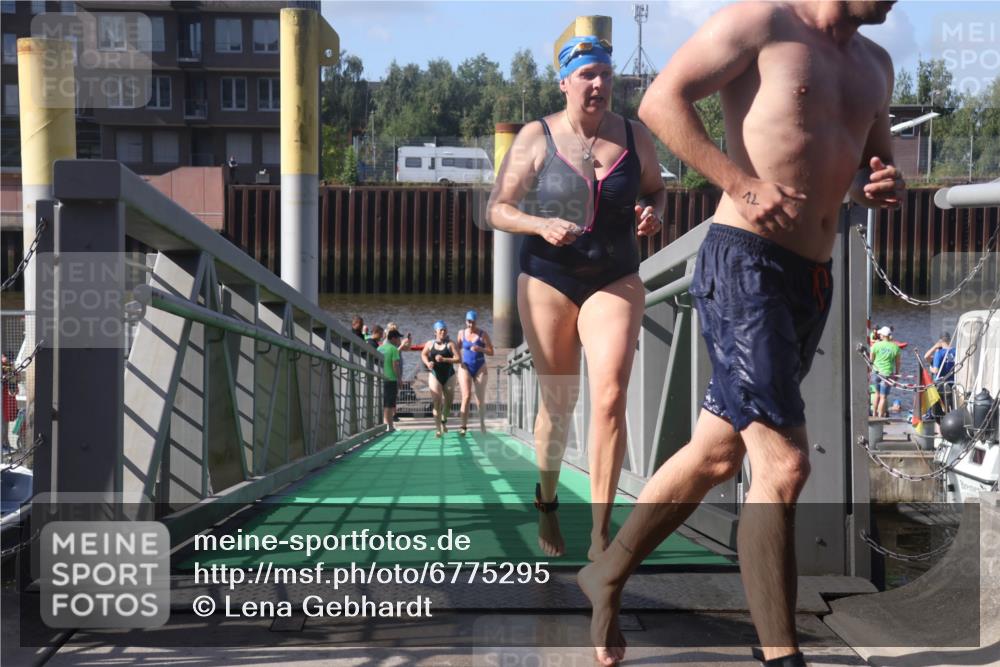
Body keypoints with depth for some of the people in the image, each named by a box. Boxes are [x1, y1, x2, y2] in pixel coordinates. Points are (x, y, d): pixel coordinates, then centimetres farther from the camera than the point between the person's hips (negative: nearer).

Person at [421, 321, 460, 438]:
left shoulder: (450, 344, -6)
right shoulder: (430, 344, 2)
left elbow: (459, 359, -15)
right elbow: (423, 354, 22)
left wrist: (444, 359, -25)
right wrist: (427, 363, 1)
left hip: (449, 376, 0)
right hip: (435, 376, 0)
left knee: (448, 401, 11)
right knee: (437, 402, -10)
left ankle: (444, 421, 39)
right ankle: (438, 428, -11)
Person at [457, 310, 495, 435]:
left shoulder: (483, 335, -3)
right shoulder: (461, 333, 4)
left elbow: (491, 352, -4)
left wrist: (480, 349, -20)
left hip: (480, 368, 0)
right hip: (465, 367, 0)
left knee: (480, 399, 4)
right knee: (466, 396, -14)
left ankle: (482, 424, 23)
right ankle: (464, 426, -16)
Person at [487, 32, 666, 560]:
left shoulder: (634, 137, 1)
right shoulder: (536, 138, -5)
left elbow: (656, 189, 17)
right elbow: (497, 209, -2)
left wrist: (653, 213, -6)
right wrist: (541, 225, -21)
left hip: (615, 281, 1)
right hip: (548, 280, -1)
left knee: (610, 395, -17)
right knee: (557, 403, 8)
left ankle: (600, 534, -11)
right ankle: (547, 501, 35)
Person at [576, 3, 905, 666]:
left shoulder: (874, 65, 17)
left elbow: (875, 162, 28)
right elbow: (662, 100, -11)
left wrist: (884, 186, 3)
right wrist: (744, 185, -20)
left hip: (811, 283, 8)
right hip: (745, 267, -8)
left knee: (717, 455, 16)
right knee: (783, 465, -13)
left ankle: (608, 575, 32)